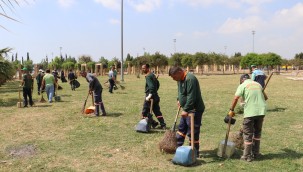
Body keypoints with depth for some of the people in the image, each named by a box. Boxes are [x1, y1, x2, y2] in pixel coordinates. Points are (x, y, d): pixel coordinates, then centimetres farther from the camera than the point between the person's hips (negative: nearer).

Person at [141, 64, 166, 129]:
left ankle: (153, 123, 2)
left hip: (150, 96, -9)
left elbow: (151, 86, -26)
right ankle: (163, 125, 14)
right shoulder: (153, 75, 14)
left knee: (145, 111, 1)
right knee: (157, 111, 14)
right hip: (155, 96, 9)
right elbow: (157, 84, 24)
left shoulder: (148, 76, -14)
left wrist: (150, 95, -31)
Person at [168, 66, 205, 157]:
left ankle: (194, 153, 10)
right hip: (187, 109, 10)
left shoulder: (190, 79, -24)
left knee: (192, 132, -2)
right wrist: (179, 99, 13)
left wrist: (186, 109, -29)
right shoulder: (180, 79, 7)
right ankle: (177, 147, 32)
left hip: (194, 110, -10)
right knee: (181, 128, 19)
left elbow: (191, 97, -29)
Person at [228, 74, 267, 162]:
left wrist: (231, 110, 0)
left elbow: (236, 98, -8)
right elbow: (264, 97, 21)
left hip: (250, 112, -5)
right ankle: (256, 153, 28)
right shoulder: (258, 84, 18)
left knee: (248, 134, 4)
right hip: (261, 111, 5)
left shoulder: (243, 85, 1)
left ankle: (247, 156, 9)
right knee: (257, 132, 19)